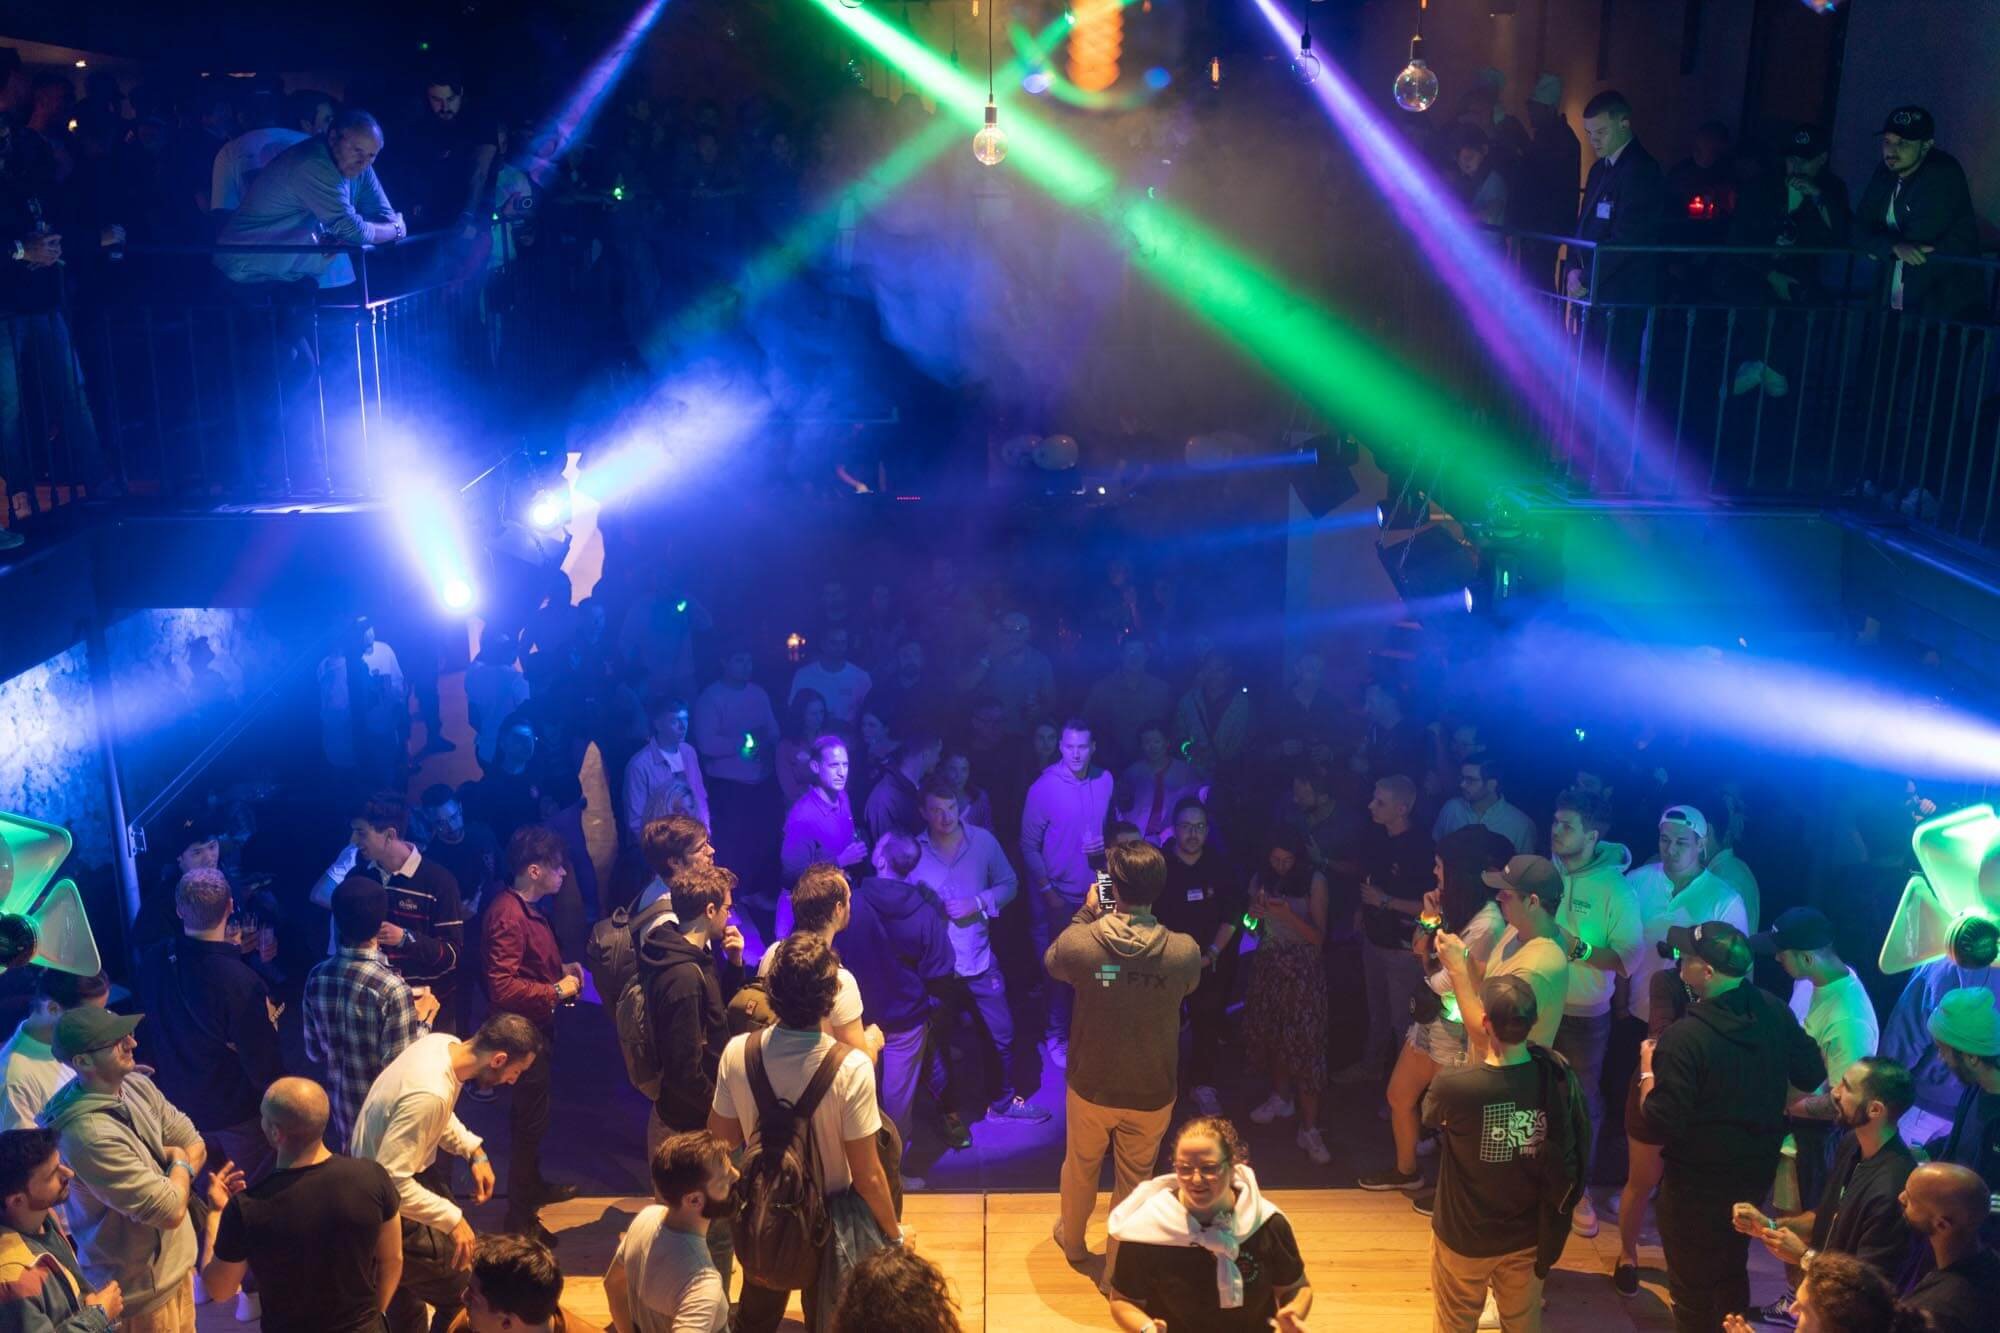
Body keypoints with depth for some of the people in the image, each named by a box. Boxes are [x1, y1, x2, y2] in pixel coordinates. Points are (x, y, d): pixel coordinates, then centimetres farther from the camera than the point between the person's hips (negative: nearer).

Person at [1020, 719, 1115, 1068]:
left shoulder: (1105, 781, -2)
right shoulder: (1043, 788, -14)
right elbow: (1029, 846, -11)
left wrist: (1106, 843, -9)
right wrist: (1048, 891, -13)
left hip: (1096, 891, 4)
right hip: (1059, 895, -4)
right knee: (1060, 969, 6)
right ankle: (1057, 1035, 22)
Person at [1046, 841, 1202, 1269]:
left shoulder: (1078, 942, -24)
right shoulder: (1185, 952, -22)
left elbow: (1051, 964, 1)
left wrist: (1086, 913, 6)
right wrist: (1147, 923, 2)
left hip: (1091, 1087, 1)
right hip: (1152, 1093, 0)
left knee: (1080, 1169, 27)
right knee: (1134, 1181, 22)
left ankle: (1072, 1241, 50)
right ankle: (1119, 1265, 39)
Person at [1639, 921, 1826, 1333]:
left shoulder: (1683, 1037, -31)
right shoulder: (1775, 1013, -9)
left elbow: (1662, 1119, -27)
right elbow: (1811, 1073, 4)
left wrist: (1648, 1071, -11)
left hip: (1698, 1179, -7)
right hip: (1756, 1170, 7)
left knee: (1691, 1283, 13)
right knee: (1732, 1268, 28)